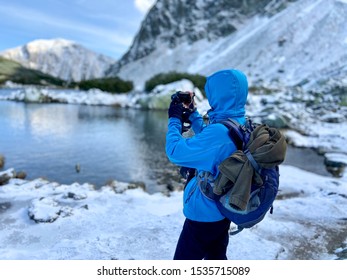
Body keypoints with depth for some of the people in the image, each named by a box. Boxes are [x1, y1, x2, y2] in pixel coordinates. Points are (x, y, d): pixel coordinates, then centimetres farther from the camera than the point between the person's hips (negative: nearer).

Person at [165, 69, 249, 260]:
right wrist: (192, 115, 9)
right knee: (216, 258, 24)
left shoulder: (219, 131, -32)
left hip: (204, 214, -8)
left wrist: (175, 119, -11)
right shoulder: (242, 125, -2)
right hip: (224, 209, 9)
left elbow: (176, 153, -24)